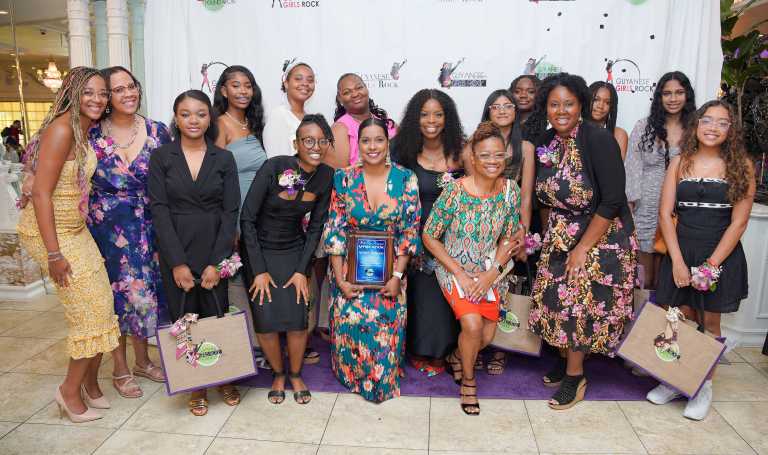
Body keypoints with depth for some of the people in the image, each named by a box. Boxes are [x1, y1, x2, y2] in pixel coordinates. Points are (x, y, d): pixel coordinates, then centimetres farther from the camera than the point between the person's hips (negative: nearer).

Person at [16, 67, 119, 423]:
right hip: (51, 232, -8)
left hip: (76, 229, 8)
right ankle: (71, 390, 17)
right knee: (93, 310, -3)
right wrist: (54, 253, -22)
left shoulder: (85, 130, 7)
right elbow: (41, 193, -21)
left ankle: (89, 383, 27)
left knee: (100, 306, 9)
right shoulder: (62, 129, -18)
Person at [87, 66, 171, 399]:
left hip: (148, 226, 2)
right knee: (116, 292, 4)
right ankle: (120, 369, 22)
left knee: (146, 290, 10)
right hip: (107, 227, -2)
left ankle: (142, 360, 29)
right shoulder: (91, 134, -5)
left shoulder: (158, 132, -1)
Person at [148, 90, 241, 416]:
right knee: (184, 319, 6)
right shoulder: (161, 157, 2)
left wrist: (216, 262, -9)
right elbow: (159, 209, -4)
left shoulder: (224, 159, 3)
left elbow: (231, 211, -2)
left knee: (216, 315, 3)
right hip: (175, 252, 0)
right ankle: (196, 386, 22)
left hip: (214, 251, 0)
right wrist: (177, 263, -11)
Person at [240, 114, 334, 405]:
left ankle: (295, 375, 20)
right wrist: (259, 270, -15)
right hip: (259, 250, -2)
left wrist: (302, 270, -6)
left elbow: (315, 226, -1)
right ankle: (278, 374, 20)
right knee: (265, 321, -9)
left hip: (294, 252, 2)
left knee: (297, 319, -8)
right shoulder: (274, 167, -21)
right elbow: (247, 219, -16)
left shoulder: (325, 176, -9)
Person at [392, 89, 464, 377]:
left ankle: (441, 352, 30)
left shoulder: (460, 152, -2)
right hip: (418, 236, -1)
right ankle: (419, 351, 30)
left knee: (447, 296, 8)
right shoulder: (407, 153, -3)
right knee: (422, 295, 7)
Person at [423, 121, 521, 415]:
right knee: (472, 323, -22)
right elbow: (429, 237, -13)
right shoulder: (454, 192, -19)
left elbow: (508, 238, 3)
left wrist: (492, 273, -11)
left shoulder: (510, 191, -6)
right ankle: (468, 380, 8)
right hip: (453, 268, -4)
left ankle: (458, 356, 34)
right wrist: (460, 274, -16)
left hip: (487, 271, 4)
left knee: (487, 335, -2)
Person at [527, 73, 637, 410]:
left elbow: (612, 202, -21)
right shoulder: (545, 143, -2)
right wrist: (549, 236, 5)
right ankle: (566, 358, 31)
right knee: (559, 297, 9)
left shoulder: (599, 140, -20)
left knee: (583, 303, 0)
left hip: (602, 236, -6)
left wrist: (583, 248, -19)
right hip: (561, 235, 6)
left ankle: (575, 376, 18)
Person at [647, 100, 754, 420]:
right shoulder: (679, 163, 2)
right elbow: (666, 214, -2)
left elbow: (739, 222, -6)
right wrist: (678, 262, -10)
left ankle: (704, 387, 25)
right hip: (680, 252, 1)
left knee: (709, 324, 9)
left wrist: (711, 264, -11)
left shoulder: (741, 166, -2)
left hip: (722, 255, -1)